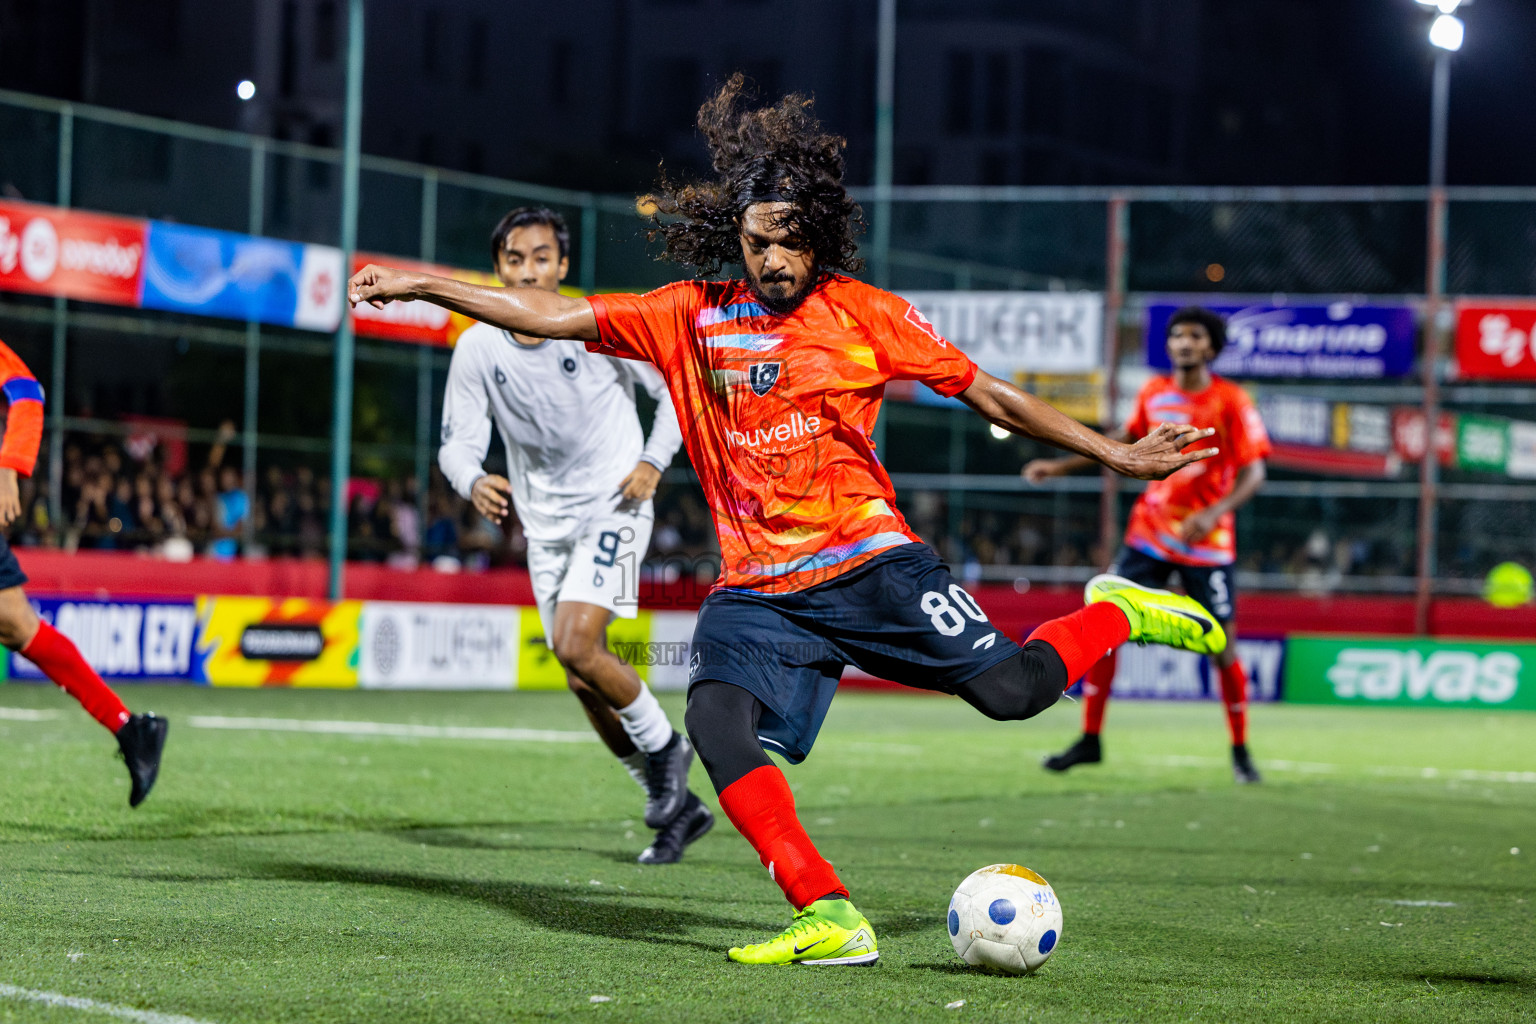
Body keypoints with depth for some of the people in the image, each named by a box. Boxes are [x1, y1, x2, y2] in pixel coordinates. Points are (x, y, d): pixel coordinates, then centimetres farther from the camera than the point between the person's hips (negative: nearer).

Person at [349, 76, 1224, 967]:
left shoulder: (861, 314, 3)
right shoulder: (691, 318, 8)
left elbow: (989, 393, 7)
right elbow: (552, 315, 7)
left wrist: (1117, 455, 5)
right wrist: (422, 284, 1)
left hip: (871, 565, -2)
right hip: (757, 588, 2)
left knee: (1013, 688, -16)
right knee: (717, 717, -25)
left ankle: (1117, 616, 18)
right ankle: (829, 919, -25)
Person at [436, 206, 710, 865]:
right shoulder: (478, 348, -5)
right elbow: (459, 441, -3)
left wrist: (653, 464, -13)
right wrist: (474, 481, -26)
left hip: (613, 509, -5)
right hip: (545, 523, 5)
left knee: (575, 645, -23)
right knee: (583, 683, 5)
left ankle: (662, 745, 2)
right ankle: (676, 805, 20)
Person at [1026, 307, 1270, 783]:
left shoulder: (1231, 401, -10)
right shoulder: (1154, 393, 3)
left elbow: (1253, 474, -13)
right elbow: (1127, 440, 21)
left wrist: (1213, 513, -29)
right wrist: (1061, 466, 19)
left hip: (1206, 542, -4)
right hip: (1149, 533, 4)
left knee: (1221, 646, -4)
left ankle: (1240, 751, 14)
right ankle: (1090, 739, 5)